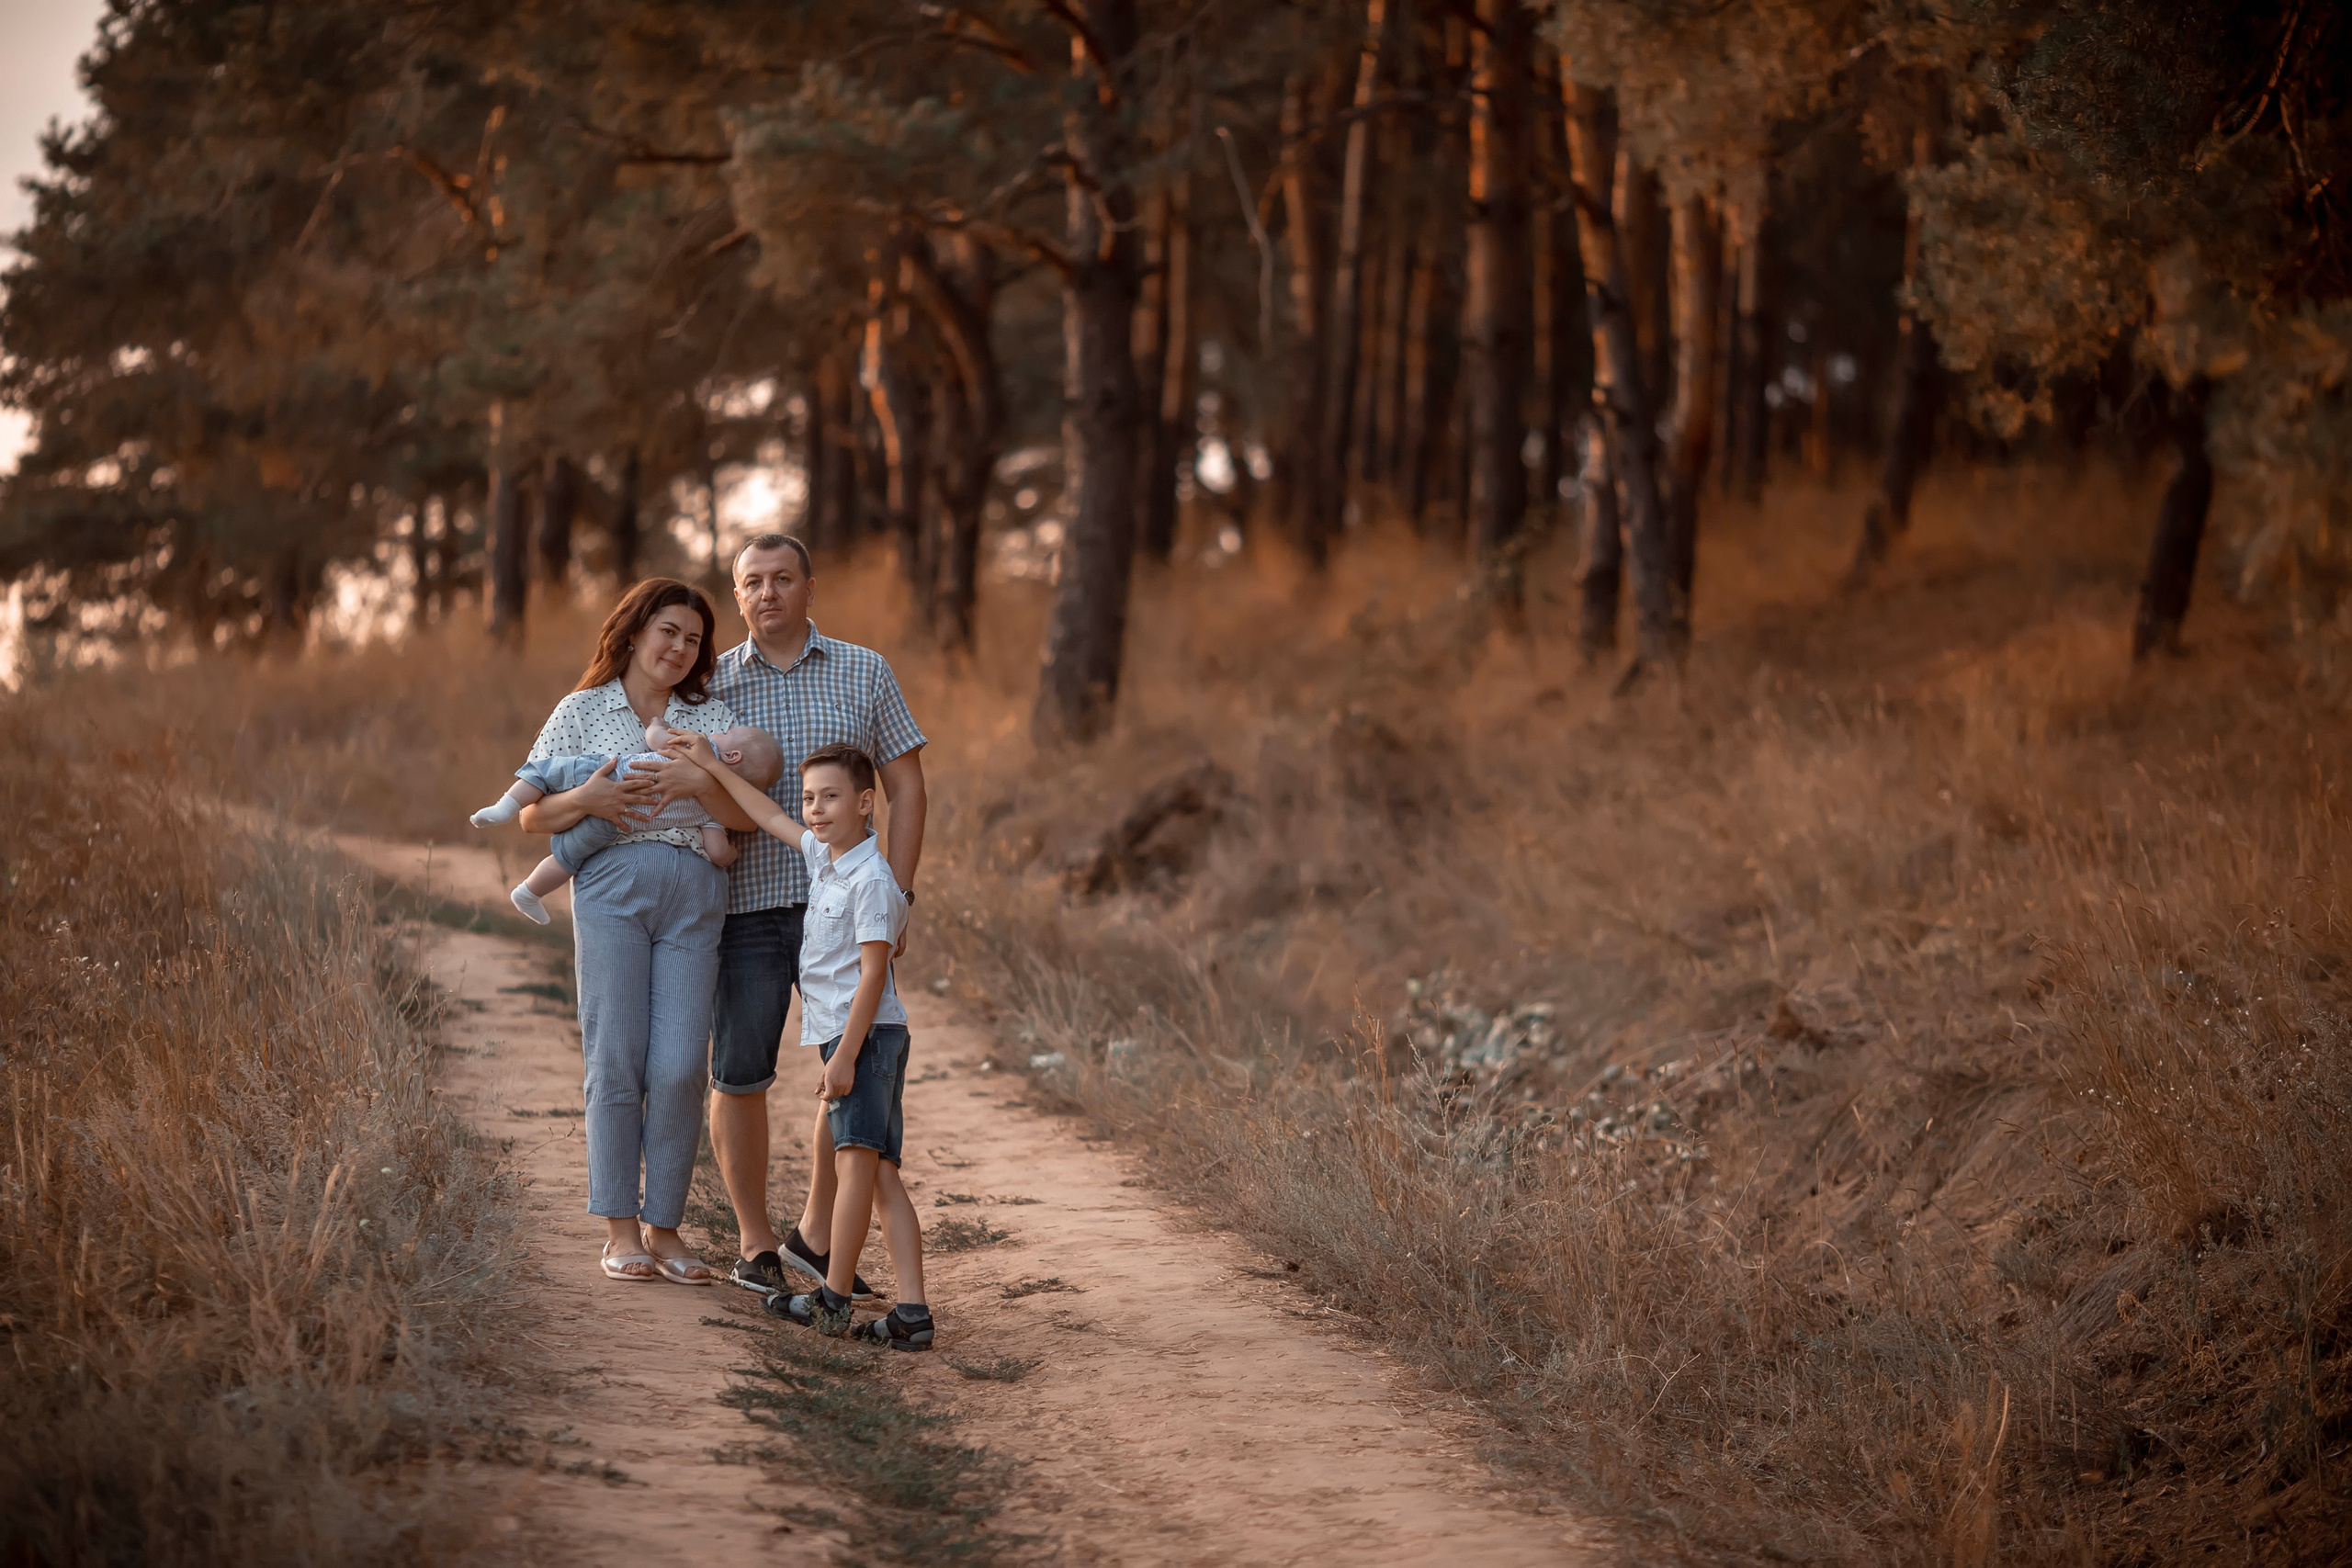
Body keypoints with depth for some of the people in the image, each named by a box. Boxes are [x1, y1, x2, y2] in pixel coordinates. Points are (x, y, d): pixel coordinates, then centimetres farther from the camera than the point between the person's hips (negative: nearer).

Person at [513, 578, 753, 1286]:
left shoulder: (713, 718, 16)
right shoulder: (583, 712, 12)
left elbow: (748, 816, 5)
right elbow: (531, 815, 8)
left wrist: (698, 780, -13)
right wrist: (586, 800, -11)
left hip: (693, 894, 1)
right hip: (610, 887, -1)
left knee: (680, 1064, -6)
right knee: (616, 1059, -5)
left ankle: (663, 1227, 4)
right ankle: (619, 1230, 2)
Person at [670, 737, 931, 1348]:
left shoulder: (871, 880, -13)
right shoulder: (822, 855, 15)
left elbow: (872, 973, -18)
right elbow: (771, 818, 31)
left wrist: (844, 1056, -21)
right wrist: (712, 766, 34)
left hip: (866, 1034, -10)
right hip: (848, 1037, 10)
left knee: (856, 1159, -11)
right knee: (882, 1174, 2)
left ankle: (833, 1299, -12)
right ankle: (911, 1313, -3)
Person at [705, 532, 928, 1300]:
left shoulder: (864, 673, 5)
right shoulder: (711, 685, 5)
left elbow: (905, 787, 3)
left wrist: (896, 898, -4)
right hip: (746, 906, 0)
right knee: (740, 1075, 0)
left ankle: (816, 1236, 10)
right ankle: (755, 1244, 14)